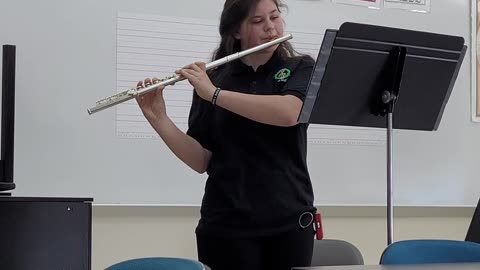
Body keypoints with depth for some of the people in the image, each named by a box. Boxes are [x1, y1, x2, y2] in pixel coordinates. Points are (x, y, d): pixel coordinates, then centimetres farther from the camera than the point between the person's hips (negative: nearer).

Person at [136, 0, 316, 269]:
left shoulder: (301, 68, 3)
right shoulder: (211, 80, 5)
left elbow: (288, 113, -19)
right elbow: (201, 161, 0)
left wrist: (214, 94, -20)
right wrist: (158, 118, -12)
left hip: (290, 219, 0)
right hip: (227, 224, 0)